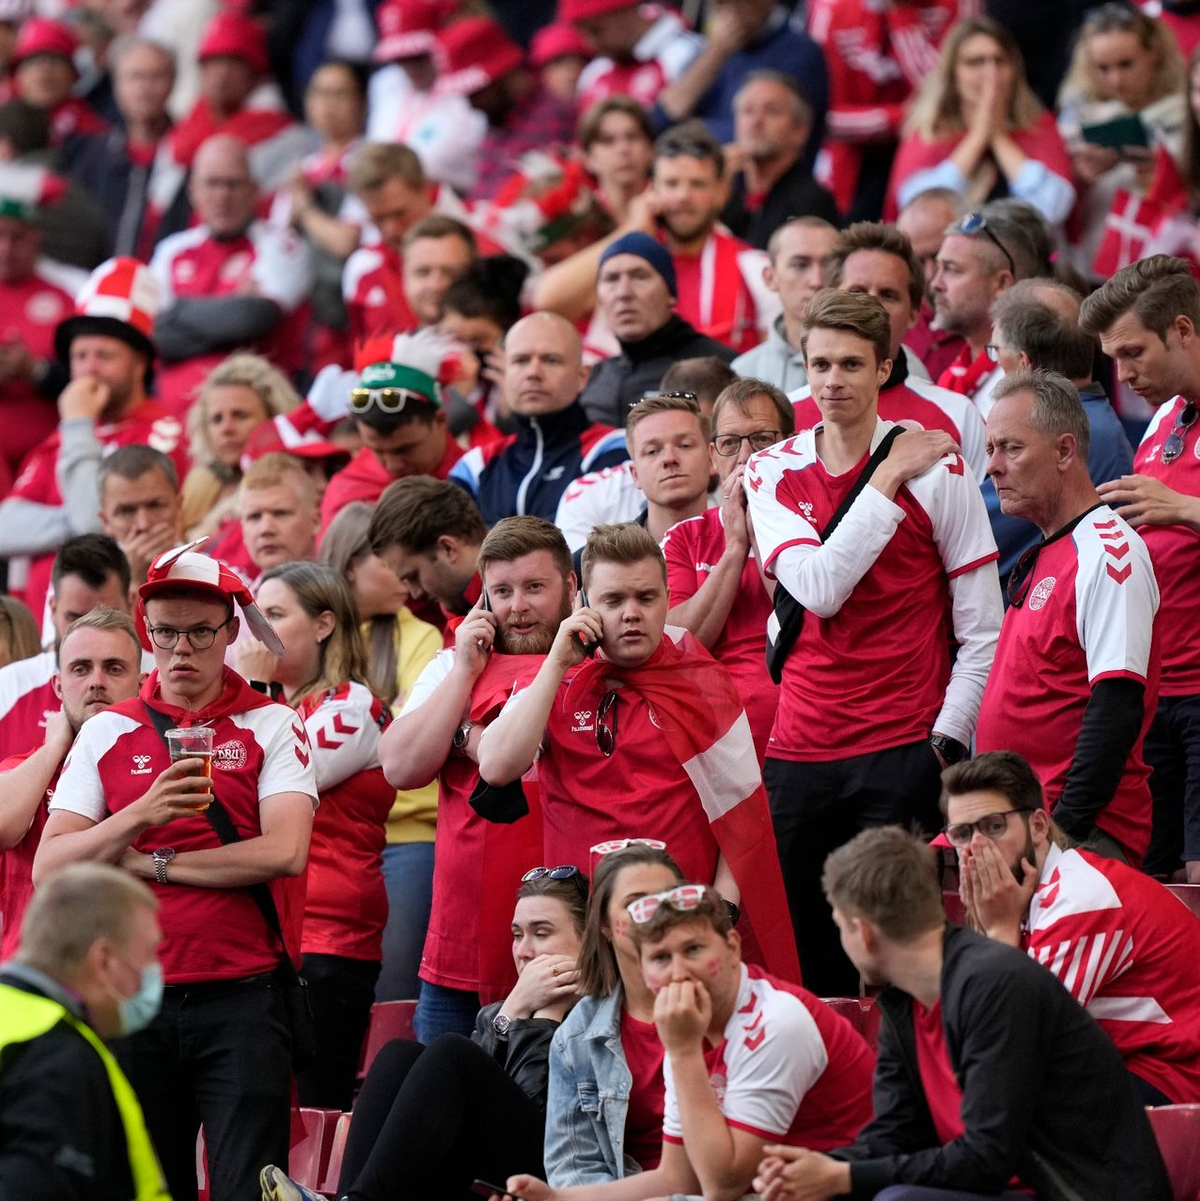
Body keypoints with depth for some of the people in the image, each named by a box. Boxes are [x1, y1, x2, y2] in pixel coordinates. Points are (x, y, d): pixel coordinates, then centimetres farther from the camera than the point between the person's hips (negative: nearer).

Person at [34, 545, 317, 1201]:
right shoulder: (106, 733, 10)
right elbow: (48, 869, 2)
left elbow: (284, 852, -10)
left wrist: (150, 862, -6)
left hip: (242, 995, -3)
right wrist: (141, 815, -14)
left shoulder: (271, 725, 4)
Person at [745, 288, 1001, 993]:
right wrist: (889, 481, -11)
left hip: (904, 751, -3)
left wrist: (945, 742, -7)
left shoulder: (936, 468, -2)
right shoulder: (772, 472, 6)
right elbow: (819, 590, -11)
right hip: (799, 750, 3)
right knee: (805, 964, 3)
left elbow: (984, 631, -1)